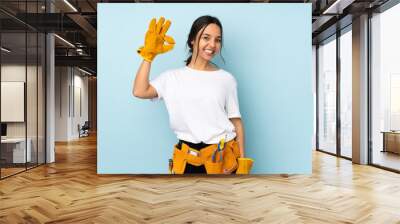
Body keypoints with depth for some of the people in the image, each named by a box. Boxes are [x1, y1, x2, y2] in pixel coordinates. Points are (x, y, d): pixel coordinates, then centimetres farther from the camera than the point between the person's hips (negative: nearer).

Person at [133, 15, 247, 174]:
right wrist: (148, 55, -6)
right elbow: (139, 92, -10)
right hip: (188, 157, 0)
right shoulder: (173, 77, 4)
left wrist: (242, 160, 2)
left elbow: (236, 121, 5)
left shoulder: (226, 79, 4)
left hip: (223, 156, 0)